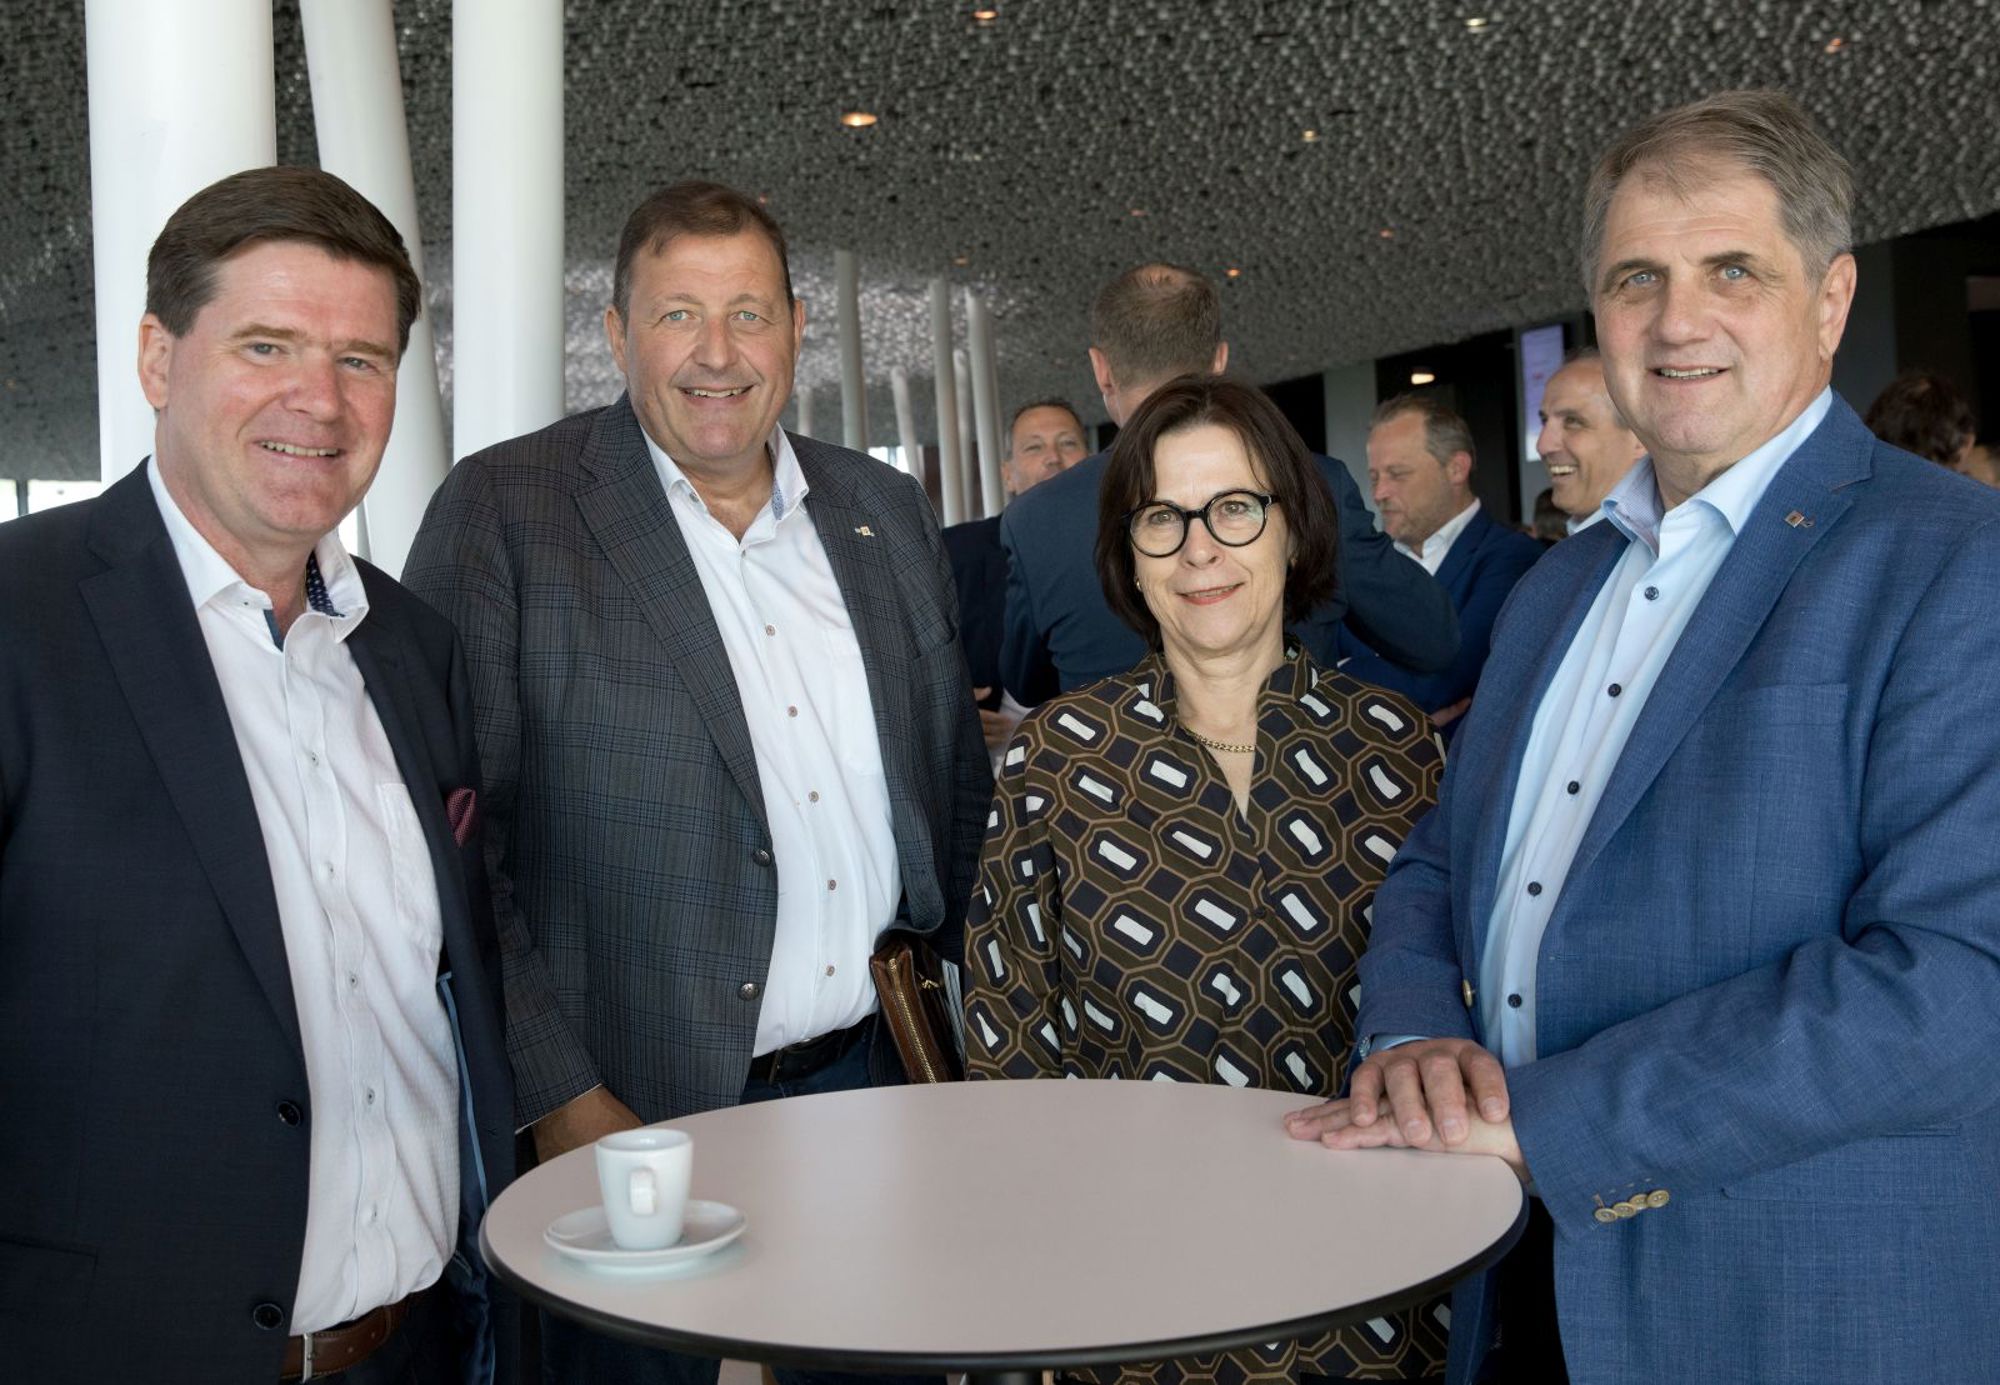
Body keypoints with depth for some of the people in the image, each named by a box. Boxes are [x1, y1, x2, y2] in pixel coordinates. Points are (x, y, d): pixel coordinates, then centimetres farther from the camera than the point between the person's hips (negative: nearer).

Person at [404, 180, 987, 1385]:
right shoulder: (506, 511, -7)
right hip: (632, 1115, -4)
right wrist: (561, 1102, -15)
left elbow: (959, 785, 15)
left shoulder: (888, 512, 8)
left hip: (873, 1082, 5)